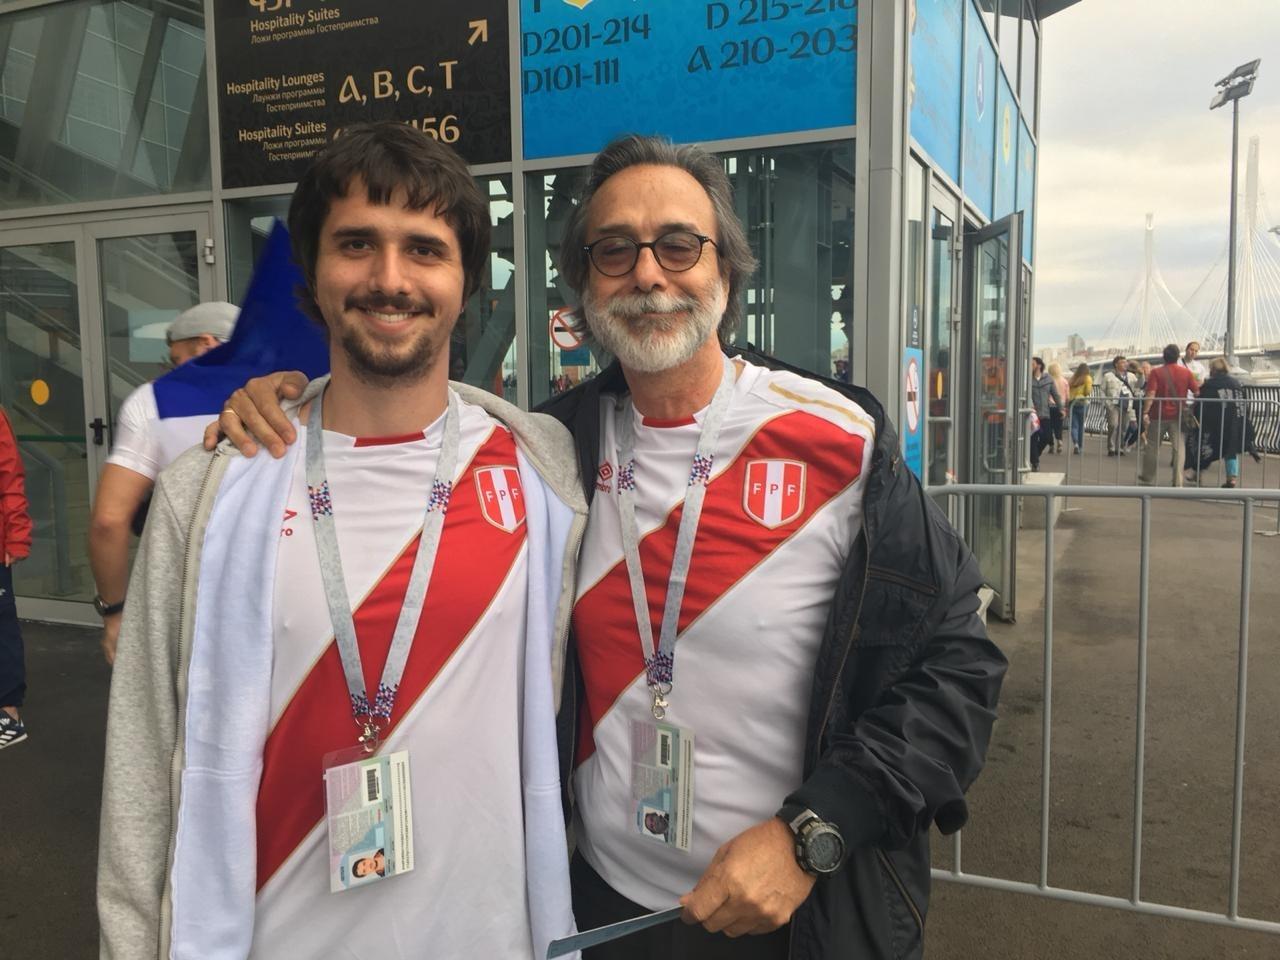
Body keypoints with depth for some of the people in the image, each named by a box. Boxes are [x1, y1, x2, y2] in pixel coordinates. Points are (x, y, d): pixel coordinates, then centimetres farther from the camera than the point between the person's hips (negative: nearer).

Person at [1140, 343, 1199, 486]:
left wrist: (1145, 412, -19)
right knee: (1179, 448, 1)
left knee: (1152, 447, 11)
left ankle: (1147, 479, 22)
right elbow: (1196, 392, 1)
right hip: (1178, 415, 1)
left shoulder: (1156, 372, -6)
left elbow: (1151, 394, -16)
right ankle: (1178, 482, -5)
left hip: (1159, 415, -1)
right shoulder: (1186, 372, 0)